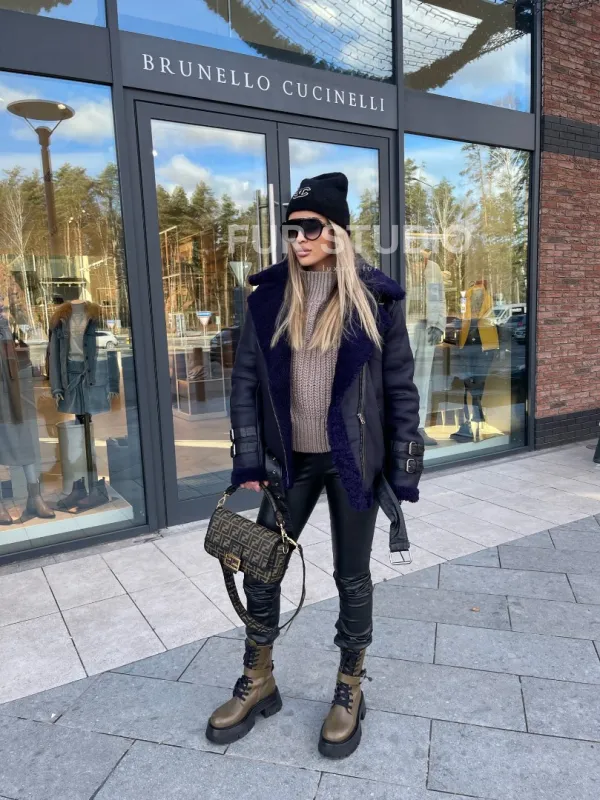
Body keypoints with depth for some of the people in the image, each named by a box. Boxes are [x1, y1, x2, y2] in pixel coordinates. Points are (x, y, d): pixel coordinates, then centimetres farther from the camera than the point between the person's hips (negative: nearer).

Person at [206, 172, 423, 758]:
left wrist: (403, 467, -4)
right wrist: (249, 462, -6)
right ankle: (258, 683, 33)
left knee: (352, 576, 11)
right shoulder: (268, 297, 0)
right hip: (290, 459, 3)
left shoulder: (375, 298, -5)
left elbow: (400, 386, -2)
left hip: (352, 460, -2)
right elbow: (245, 380, 0)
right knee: (259, 569, 9)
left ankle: (350, 691, 34)